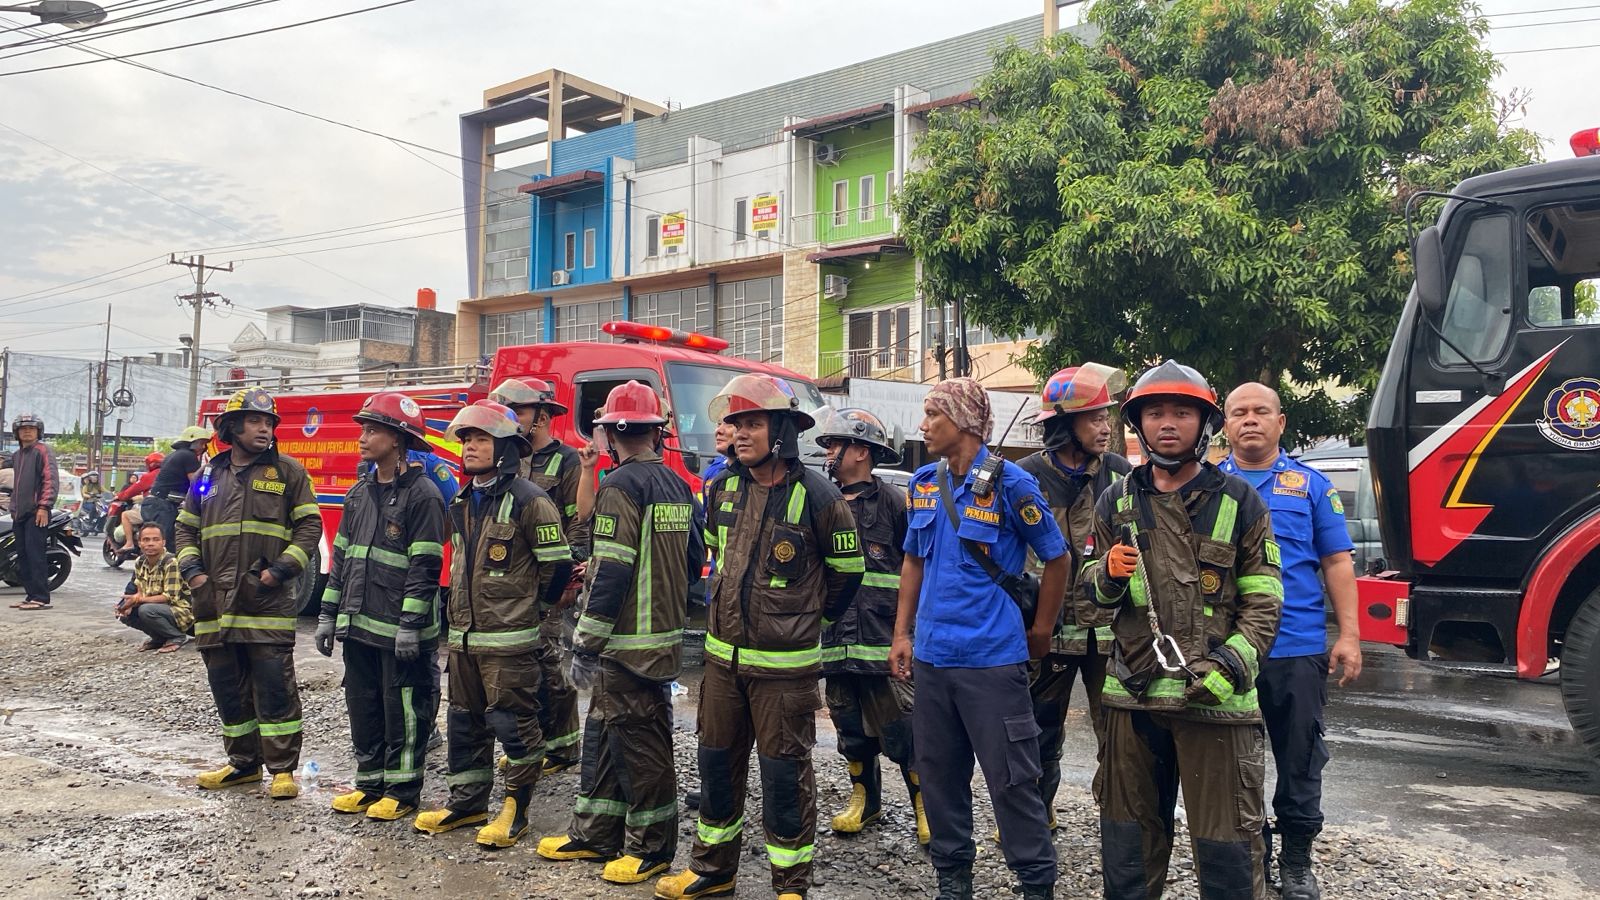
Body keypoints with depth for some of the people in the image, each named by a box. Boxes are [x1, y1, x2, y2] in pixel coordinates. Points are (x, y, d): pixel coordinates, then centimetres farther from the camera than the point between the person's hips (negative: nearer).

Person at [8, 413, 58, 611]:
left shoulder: (43, 450, -5)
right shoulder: (16, 455, 22)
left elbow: (52, 480, -14)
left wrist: (44, 507, -20)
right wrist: (13, 507, 22)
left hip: (37, 513, -9)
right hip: (20, 513, 9)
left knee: (35, 554, -13)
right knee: (23, 556, 8)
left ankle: (41, 598, -14)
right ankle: (31, 595, 12)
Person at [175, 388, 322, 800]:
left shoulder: (287, 472, 3)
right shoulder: (208, 476, 15)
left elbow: (309, 526, 0)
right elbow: (186, 528, 20)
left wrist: (282, 569, -11)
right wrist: (192, 570, 4)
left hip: (267, 602, -4)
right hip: (216, 603, 5)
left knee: (274, 687, -4)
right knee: (228, 687, 11)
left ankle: (282, 768, 5)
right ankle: (243, 763, 24)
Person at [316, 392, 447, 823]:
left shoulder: (422, 494, -11)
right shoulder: (359, 493, 13)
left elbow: (425, 566, -15)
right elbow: (342, 556, 17)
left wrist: (411, 624, -18)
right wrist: (329, 613, 13)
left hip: (399, 629, -8)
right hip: (359, 625, 8)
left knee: (403, 710, 2)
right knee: (363, 707, 14)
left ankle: (402, 789, 14)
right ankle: (370, 783, 27)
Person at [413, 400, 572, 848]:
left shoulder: (529, 500, -12)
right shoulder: (462, 503, 13)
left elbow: (557, 563, -10)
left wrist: (522, 604, 2)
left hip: (508, 639, -8)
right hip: (463, 634, 8)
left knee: (513, 723, -1)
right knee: (465, 721, 16)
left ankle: (516, 808, 12)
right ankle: (467, 801, 29)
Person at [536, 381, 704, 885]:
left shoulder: (621, 488, -15)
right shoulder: (678, 487, 11)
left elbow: (611, 574, -20)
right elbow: (693, 561, 17)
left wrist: (585, 645, -15)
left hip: (628, 642, -9)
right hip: (666, 634, 9)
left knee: (639, 743, 2)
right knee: (605, 735, 18)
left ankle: (652, 848, 13)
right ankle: (594, 835, 28)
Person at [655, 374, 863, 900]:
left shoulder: (815, 496, -13)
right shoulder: (723, 488, 3)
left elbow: (847, 569, 0)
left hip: (784, 664, -6)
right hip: (723, 654, 6)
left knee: (785, 772, 3)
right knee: (716, 761, 15)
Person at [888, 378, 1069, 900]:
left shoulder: (1009, 484, -10)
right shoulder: (923, 482, 7)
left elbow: (1056, 559, -2)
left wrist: (1040, 634, 3)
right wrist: (902, 634, 11)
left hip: (992, 657, -6)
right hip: (932, 656, 6)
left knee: (1011, 779, 0)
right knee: (939, 774, 14)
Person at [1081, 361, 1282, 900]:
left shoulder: (1239, 502, 2)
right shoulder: (1117, 503, 9)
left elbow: (1263, 602, 1)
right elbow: (1092, 592, 16)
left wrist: (1231, 665, -13)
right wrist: (1108, 574, -7)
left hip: (1216, 699, -3)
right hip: (1133, 694, 3)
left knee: (1226, 843, 2)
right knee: (1129, 835, 15)